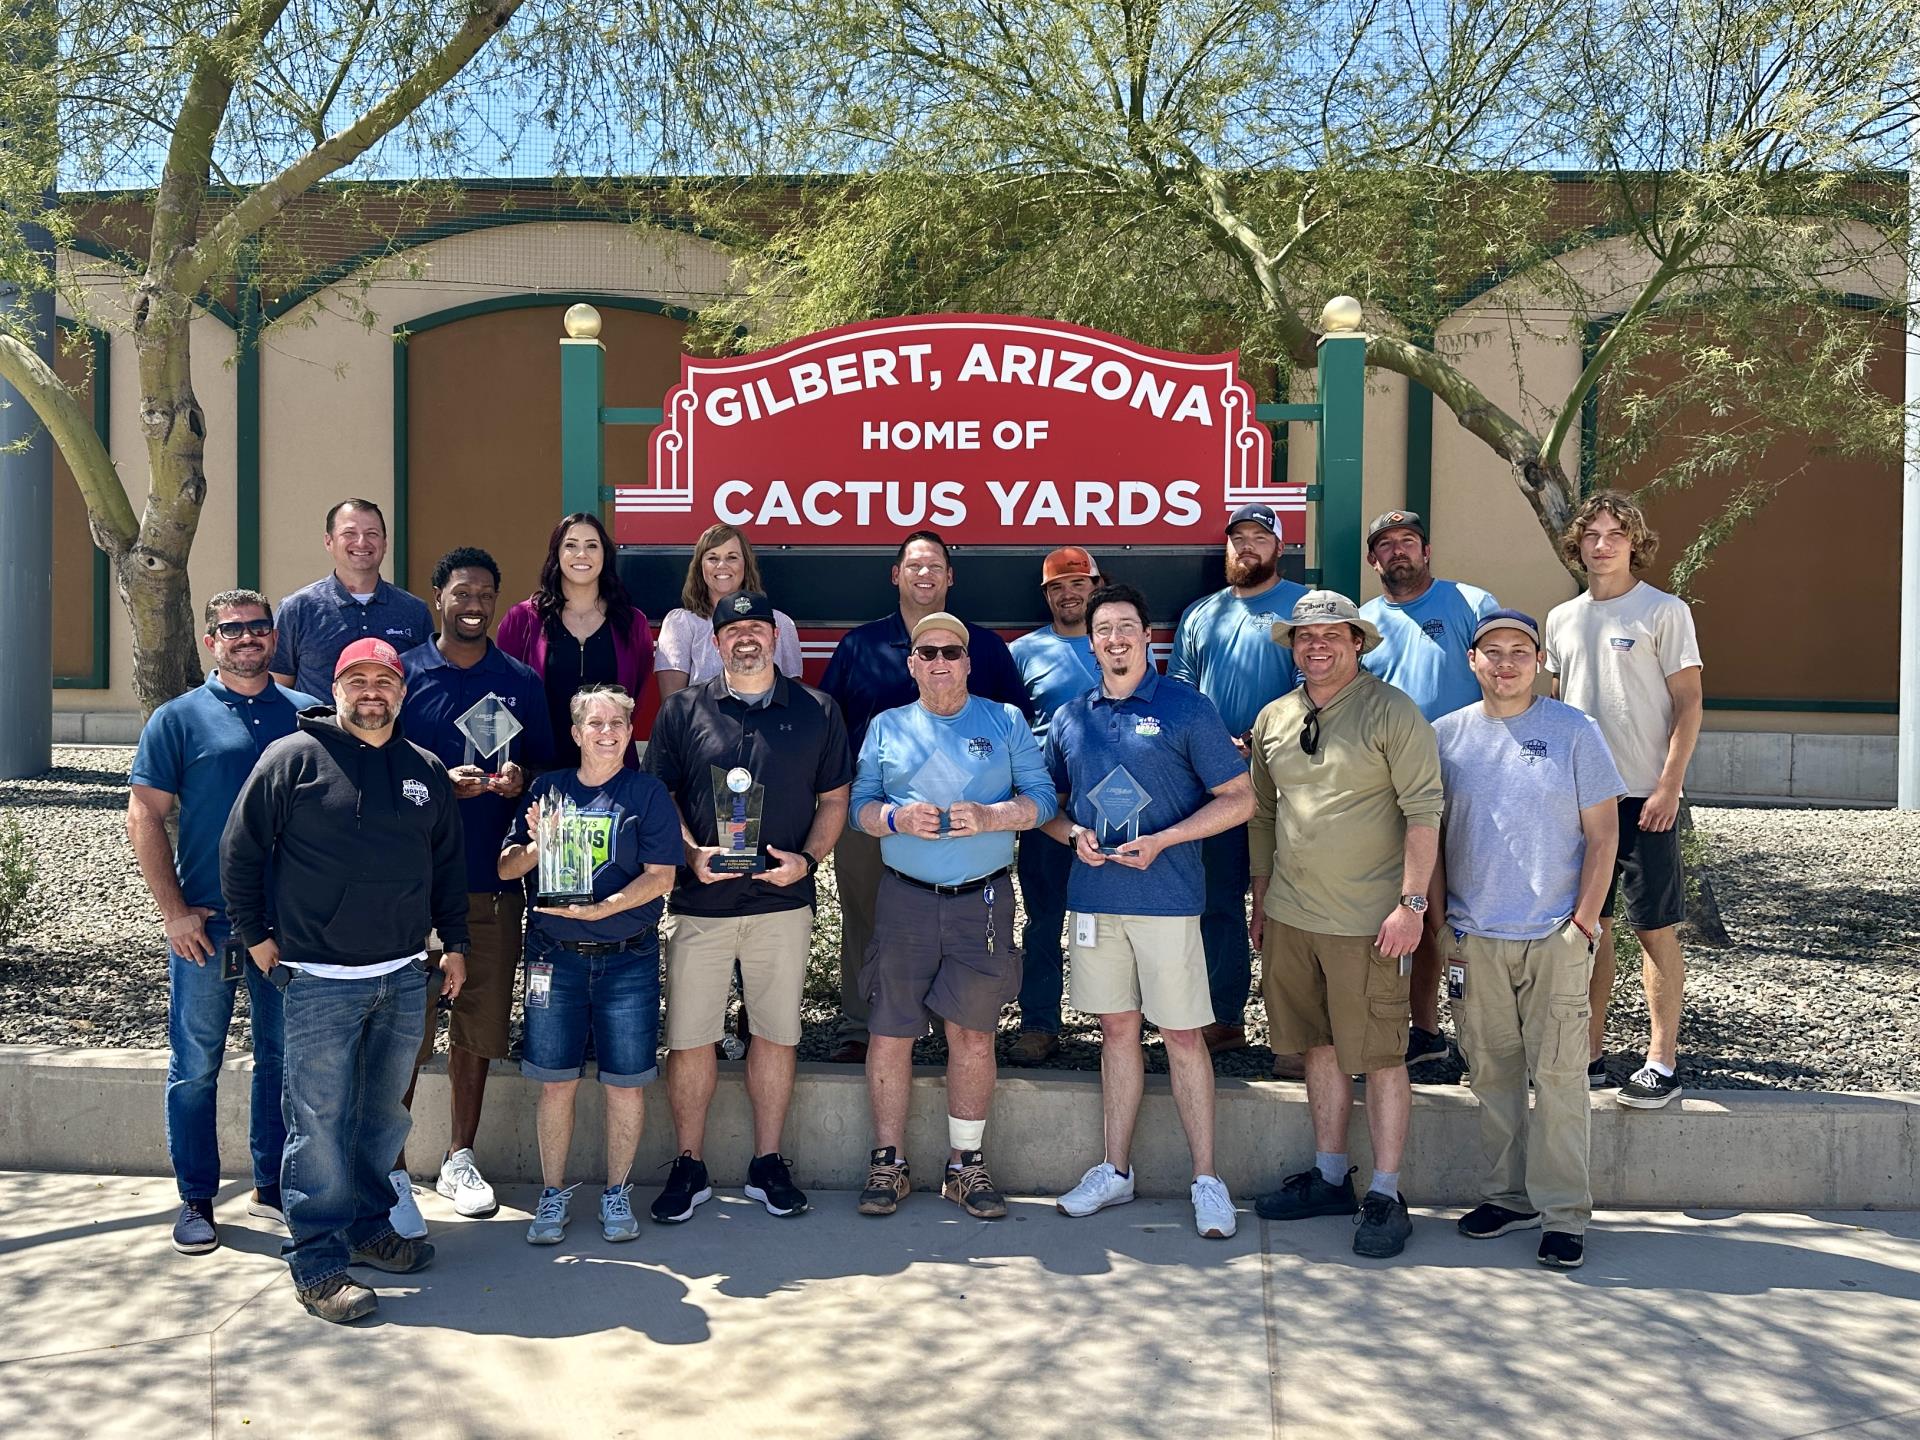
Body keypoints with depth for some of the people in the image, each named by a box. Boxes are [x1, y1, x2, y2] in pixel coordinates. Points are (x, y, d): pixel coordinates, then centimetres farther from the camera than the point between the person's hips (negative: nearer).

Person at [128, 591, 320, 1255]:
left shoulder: (308, 715, 6)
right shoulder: (179, 718, 1)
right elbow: (144, 817, -3)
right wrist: (175, 912, -9)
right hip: (206, 924, -2)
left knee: (284, 1057, 11)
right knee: (195, 1067, 5)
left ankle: (273, 1186, 24)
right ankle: (196, 1199, 18)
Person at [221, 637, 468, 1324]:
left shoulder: (427, 771, 11)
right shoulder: (292, 758, -3)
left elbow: (448, 864, 19)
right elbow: (240, 850, 0)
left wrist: (455, 943, 17)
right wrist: (257, 936, 0)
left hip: (405, 977, 5)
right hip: (320, 981, -5)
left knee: (385, 1115, 14)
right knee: (321, 1123, -3)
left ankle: (368, 1226, 30)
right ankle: (317, 1264, 5)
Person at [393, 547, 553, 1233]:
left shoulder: (522, 682, 10)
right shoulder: (403, 674, 2)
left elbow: (546, 770, 15)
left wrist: (520, 780, -7)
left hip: (494, 880, 3)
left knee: (478, 1028, 11)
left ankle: (460, 1159, 26)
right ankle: (392, 1170, 10)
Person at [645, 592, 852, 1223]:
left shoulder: (816, 711, 7)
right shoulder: (682, 710, 6)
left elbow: (834, 798, 9)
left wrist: (807, 858, -7)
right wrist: (690, 853, -10)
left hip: (782, 903, 1)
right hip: (699, 904, 0)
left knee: (776, 1034, 7)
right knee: (688, 1037, 2)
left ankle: (768, 1165, 21)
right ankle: (689, 1166, 17)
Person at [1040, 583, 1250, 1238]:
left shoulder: (1187, 707, -3)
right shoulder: (1070, 717, 10)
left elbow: (1239, 798, -5)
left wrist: (1161, 841, -14)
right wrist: (1072, 834, -3)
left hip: (1166, 897, -4)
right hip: (1093, 896, 4)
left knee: (1182, 1035, 0)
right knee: (1116, 1029, 12)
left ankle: (1207, 1181, 10)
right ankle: (1115, 1171, 23)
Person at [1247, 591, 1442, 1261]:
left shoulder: (1393, 712, -8)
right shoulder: (1273, 718, 10)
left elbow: (1424, 811, -11)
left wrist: (1411, 902, -17)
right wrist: (1260, 902, 17)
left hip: (1367, 921, -6)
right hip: (1290, 916, 6)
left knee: (1379, 1056, 1)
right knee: (1319, 1047, 15)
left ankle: (1386, 1194, 12)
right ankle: (1330, 1177, 27)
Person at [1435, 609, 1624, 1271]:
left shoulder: (1575, 732, 0)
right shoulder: (1446, 735, 6)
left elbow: (1602, 834, -1)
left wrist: (1583, 923, -7)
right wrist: (1441, 923, 5)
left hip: (1555, 939, -2)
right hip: (1475, 938, 3)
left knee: (1558, 1074, -1)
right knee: (1493, 1071, 10)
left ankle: (1563, 1211, 7)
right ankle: (1509, 1194, 22)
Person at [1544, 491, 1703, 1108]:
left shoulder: (1664, 611, -3)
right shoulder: (1562, 618, 12)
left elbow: (1688, 705, -6)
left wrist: (1668, 786, -14)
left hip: (1644, 796, -5)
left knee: (1656, 929, 0)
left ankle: (1662, 1062, 7)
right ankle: (1589, 1054, 19)